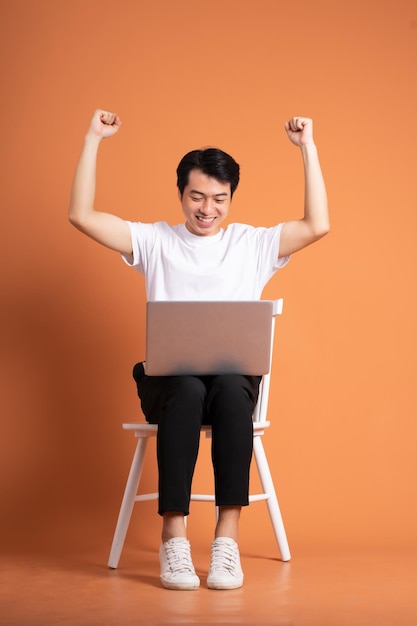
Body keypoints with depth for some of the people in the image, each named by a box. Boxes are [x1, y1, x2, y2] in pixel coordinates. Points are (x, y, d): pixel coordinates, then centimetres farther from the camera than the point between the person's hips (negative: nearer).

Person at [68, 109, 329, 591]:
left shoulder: (253, 244, 14)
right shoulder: (155, 241, 13)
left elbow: (318, 225, 2)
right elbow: (81, 216, 5)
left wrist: (307, 147, 0)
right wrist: (93, 140, 2)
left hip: (234, 376, 1)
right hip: (168, 379, 0)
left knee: (231, 389, -36)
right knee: (188, 389, -37)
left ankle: (227, 537, -36)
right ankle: (173, 538, -36)